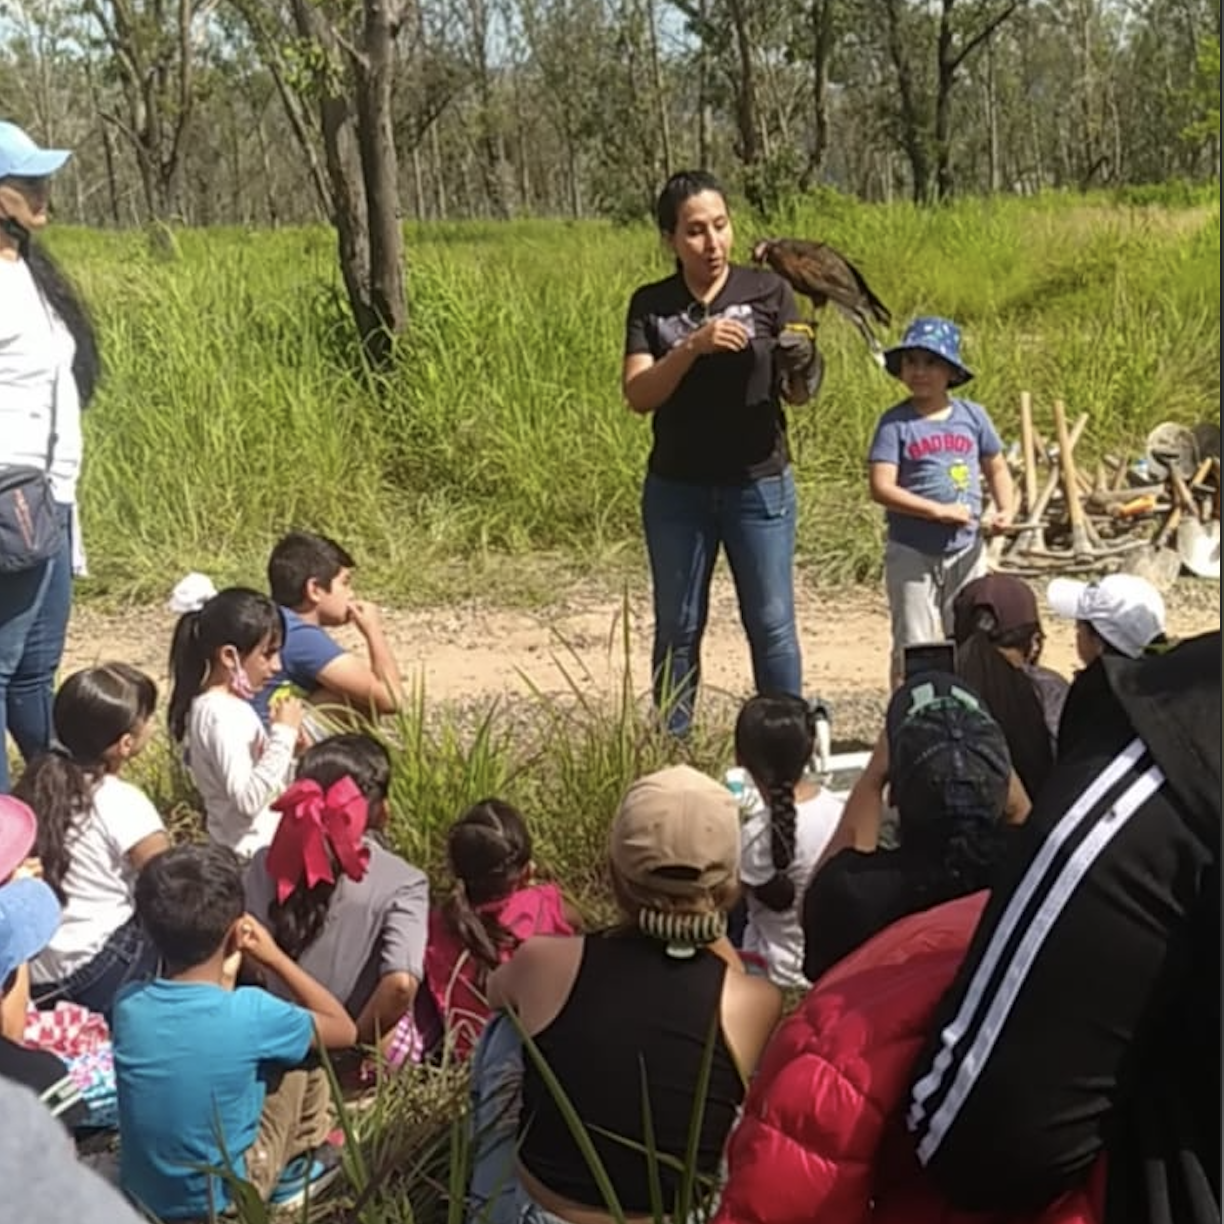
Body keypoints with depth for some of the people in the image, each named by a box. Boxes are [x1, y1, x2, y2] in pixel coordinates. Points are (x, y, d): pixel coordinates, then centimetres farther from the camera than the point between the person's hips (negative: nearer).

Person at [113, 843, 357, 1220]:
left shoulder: (128, 1004, -12)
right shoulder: (250, 1013, -24)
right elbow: (345, 1030, -4)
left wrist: (221, 976, 2)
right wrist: (273, 956, -3)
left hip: (140, 1197, 5)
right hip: (219, 1200, -4)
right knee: (304, 1049, 5)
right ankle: (294, 1174, 22)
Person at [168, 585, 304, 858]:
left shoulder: (228, 704, 9)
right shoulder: (221, 715, -20)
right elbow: (248, 799, -28)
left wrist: (288, 747, 2)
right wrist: (283, 735, -25)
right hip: (255, 852, -9)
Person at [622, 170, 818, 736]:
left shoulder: (768, 291, -1)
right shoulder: (651, 305, 2)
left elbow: (797, 393, -3)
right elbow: (638, 394, -10)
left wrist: (802, 367, -26)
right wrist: (693, 347, -24)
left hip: (759, 485, -1)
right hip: (677, 490, 1)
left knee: (772, 624, 1)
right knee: (678, 629, 9)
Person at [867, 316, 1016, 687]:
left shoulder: (972, 416, 4)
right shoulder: (896, 423, -8)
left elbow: (996, 468, 14)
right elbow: (881, 489, -17)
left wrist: (1006, 509, -5)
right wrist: (939, 510, -21)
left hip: (967, 550, 4)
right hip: (912, 553, -4)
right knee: (913, 648, 0)